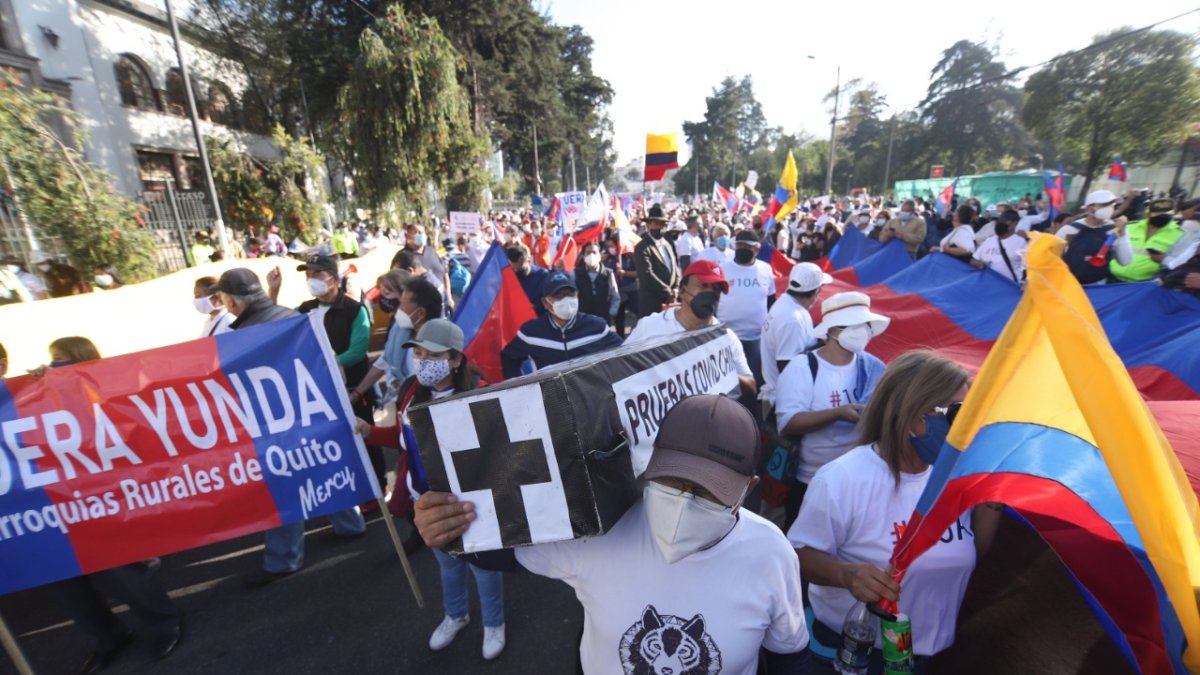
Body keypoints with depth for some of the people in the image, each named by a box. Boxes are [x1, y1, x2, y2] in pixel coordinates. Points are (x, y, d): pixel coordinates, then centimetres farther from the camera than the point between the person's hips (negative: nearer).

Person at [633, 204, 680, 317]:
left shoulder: (668, 245, 16)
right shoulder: (642, 247, -10)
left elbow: (675, 268, 16)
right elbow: (648, 275, -19)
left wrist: (675, 289, -1)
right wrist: (668, 293, -14)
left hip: (670, 301, 7)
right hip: (652, 303, -7)